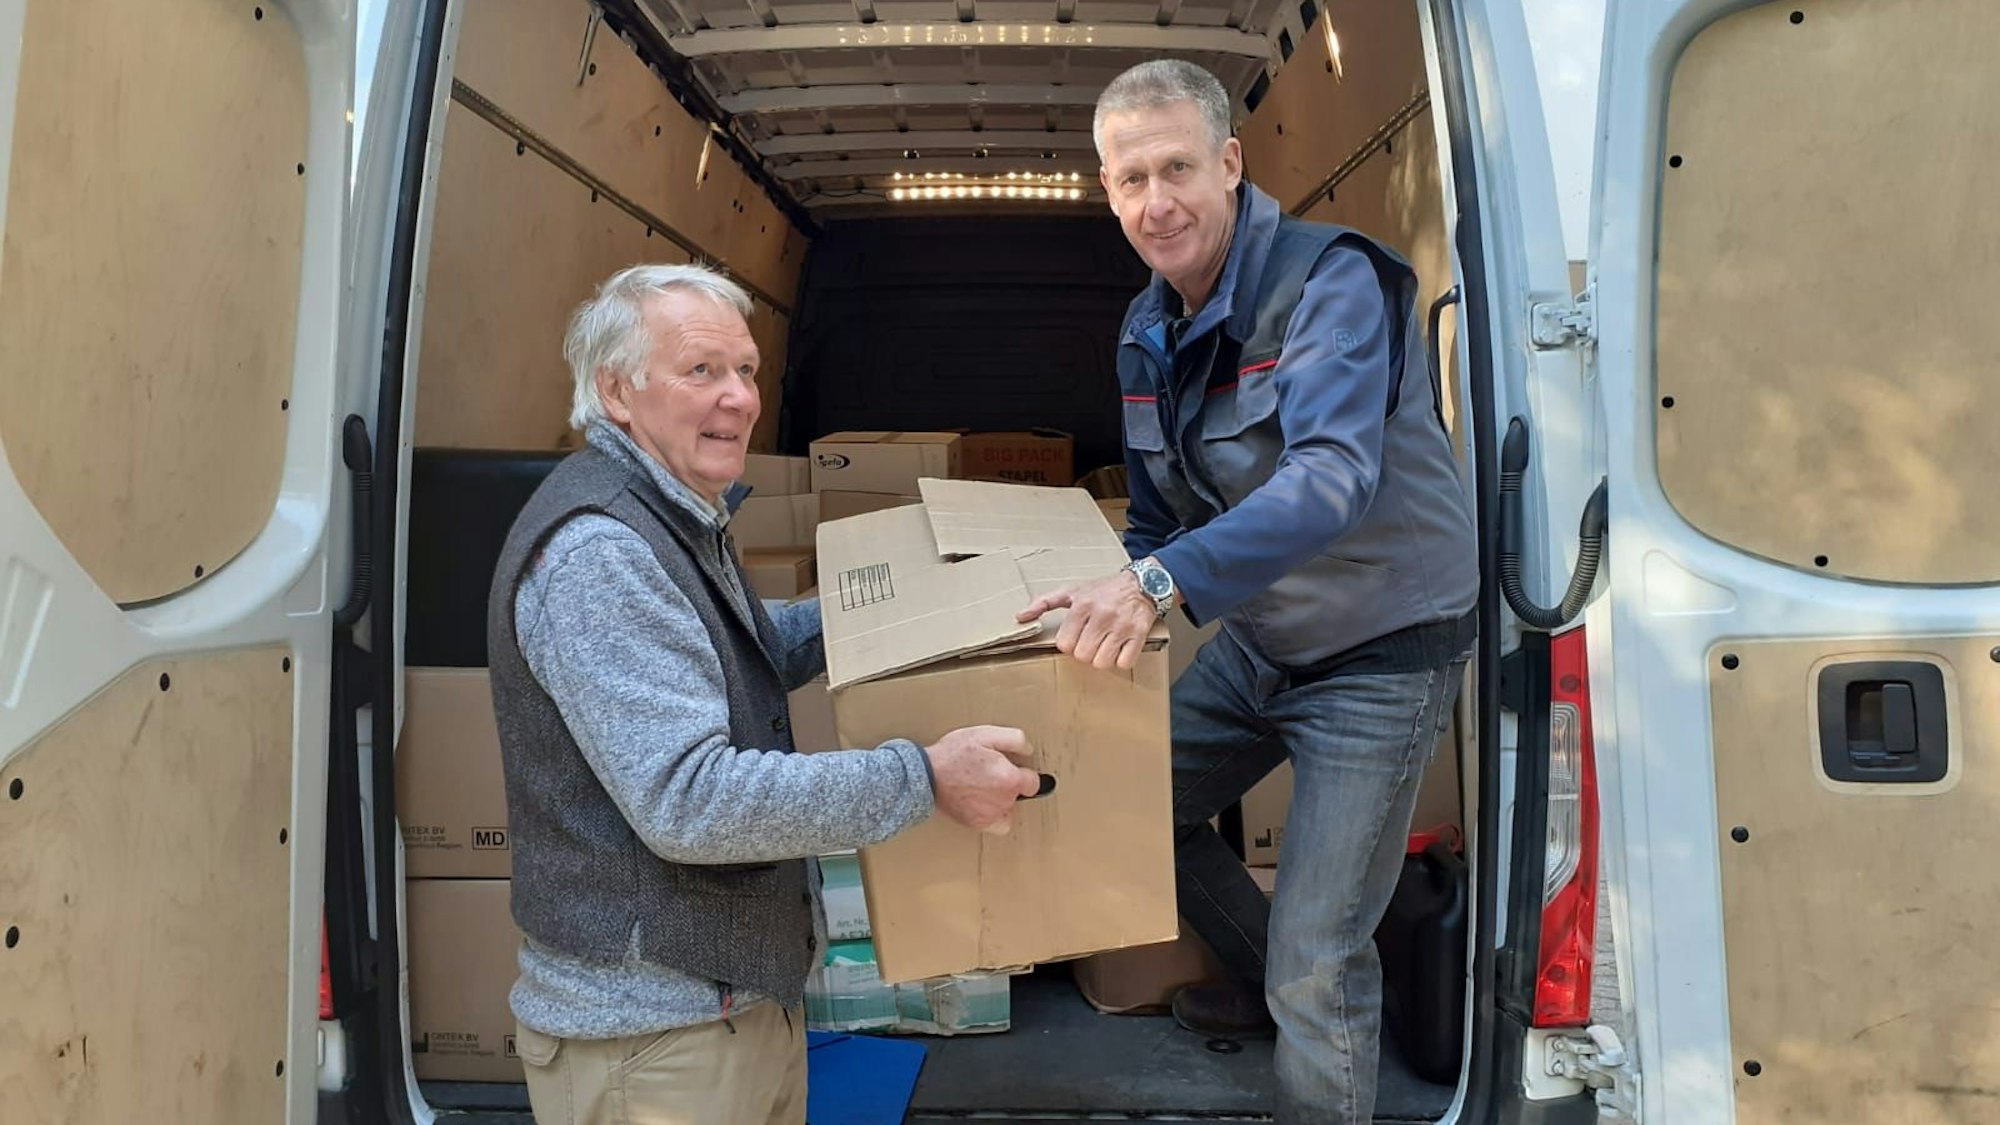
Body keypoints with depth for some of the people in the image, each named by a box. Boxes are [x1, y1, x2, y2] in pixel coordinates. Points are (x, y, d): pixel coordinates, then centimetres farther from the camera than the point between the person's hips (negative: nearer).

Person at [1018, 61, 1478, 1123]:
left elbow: (1334, 476, -38)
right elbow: (1158, 515, 13)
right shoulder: (1147, 332, 2)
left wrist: (1163, 581, -48)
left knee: (1318, 965, -5)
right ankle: (1269, 982, 40)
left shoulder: (1330, 279, -22)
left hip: (1380, 655, -8)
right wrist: (1111, 617, 4)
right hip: (1255, 641, 8)